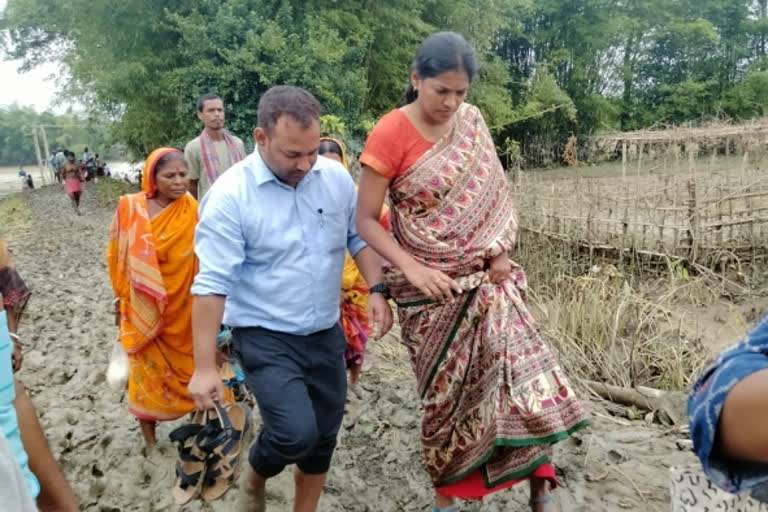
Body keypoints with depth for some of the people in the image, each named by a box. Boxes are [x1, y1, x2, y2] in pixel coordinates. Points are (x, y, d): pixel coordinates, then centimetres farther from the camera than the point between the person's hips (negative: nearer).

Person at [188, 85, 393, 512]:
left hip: (326, 333, 5)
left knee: (324, 435, 14)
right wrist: (204, 366, -17)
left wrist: (377, 290, -7)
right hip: (265, 337, -5)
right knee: (297, 433, -18)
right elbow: (212, 284, -17)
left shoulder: (337, 177, -3)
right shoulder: (231, 195, -17)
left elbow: (360, 236, 8)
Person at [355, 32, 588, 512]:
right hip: (431, 288, -4)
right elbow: (366, 220, -11)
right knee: (446, 392, 8)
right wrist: (411, 269, -23)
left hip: (486, 279, 4)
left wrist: (501, 253, -4)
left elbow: (492, 193, 10)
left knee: (523, 368, -3)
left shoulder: (472, 121, 2)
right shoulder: (391, 134, -13)